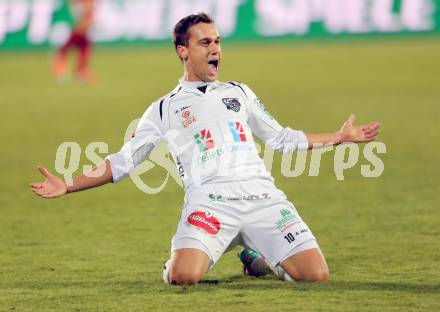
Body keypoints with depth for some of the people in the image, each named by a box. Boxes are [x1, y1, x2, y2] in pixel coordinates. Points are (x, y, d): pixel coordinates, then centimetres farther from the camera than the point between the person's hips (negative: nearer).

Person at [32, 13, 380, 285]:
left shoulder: (240, 93, 25)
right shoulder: (165, 109, 16)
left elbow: (282, 138, 33)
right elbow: (122, 162, 17)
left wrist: (341, 136, 31)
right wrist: (67, 187, 7)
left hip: (263, 197, 3)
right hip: (210, 200, -3)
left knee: (316, 274, -13)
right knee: (182, 277, -31)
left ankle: (258, 257, 18)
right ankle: (188, 257, 9)